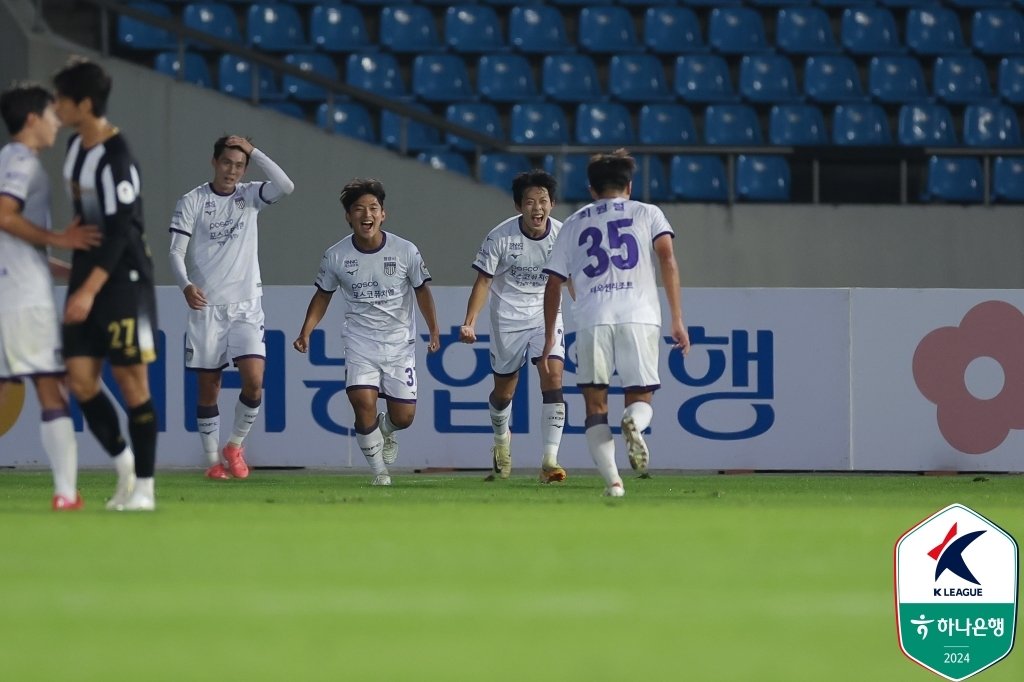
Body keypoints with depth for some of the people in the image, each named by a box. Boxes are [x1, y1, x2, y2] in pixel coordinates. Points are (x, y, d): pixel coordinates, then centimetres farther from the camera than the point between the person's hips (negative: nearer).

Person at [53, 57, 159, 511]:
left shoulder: (116, 159, -19)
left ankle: (143, 485, 3)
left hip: (122, 280, -8)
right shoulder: (77, 146, 7)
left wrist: (89, 291, -25)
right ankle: (122, 460, 18)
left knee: (130, 379, -3)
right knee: (81, 378, 1)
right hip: (86, 278, 8)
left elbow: (120, 233, -22)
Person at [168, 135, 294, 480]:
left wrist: (254, 151, -10)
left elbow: (285, 186, -12)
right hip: (206, 306, -1)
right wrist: (186, 285, -23)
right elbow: (176, 251, -5)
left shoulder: (249, 196, 7)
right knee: (208, 386, 1)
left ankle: (235, 446, 8)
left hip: (246, 305, 1)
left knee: (254, 380, -13)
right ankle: (213, 460, 12)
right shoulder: (192, 201, 0)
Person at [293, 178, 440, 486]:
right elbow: (323, 295, 7)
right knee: (363, 403, -21)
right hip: (359, 342, -1)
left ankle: (386, 431, 40)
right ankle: (380, 473, -3)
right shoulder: (336, 256, -7)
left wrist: (434, 329, -1)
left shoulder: (406, 251, -9)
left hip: (400, 344, 1)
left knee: (403, 417, 0)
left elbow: (421, 290, 5)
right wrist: (306, 331, -3)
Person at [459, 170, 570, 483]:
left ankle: (549, 462, -20)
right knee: (504, 389, 11)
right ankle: (501, 438, 45)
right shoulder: (500, 237, -15)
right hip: (508, 316, -1)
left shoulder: (562, 235, -9)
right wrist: (469, 323, -20)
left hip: (546, 314, 1)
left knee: (553, 379, -18)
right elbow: (483, 281, -10)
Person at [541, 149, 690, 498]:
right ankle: (634, 423, -29)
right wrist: (677, 320, -1)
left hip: (591, 321, 1)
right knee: (640, 399, 8)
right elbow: (667, 258, 0)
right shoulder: (647, 214, 16)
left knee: (596, 407, 8)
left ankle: (611, 478, -12)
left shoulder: (574, 223, 21)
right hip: (639, 317, -1)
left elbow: (553, 283, 19)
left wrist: (549, 337, 28)